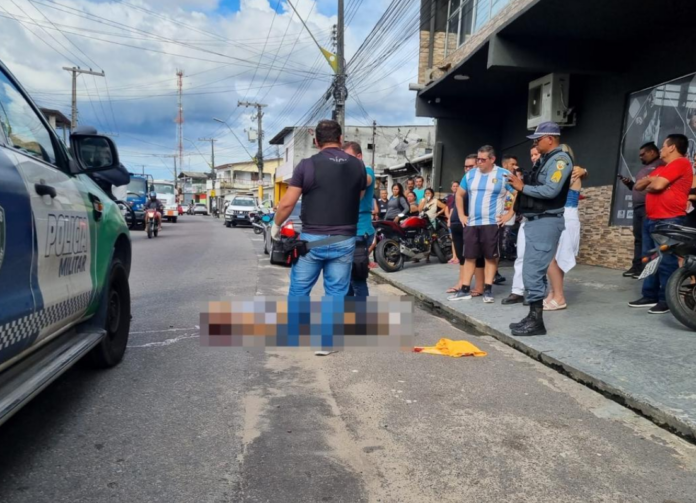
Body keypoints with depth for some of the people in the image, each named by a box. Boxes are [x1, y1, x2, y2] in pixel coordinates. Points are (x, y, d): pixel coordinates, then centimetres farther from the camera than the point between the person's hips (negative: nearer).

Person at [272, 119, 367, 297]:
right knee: (336, 295, 9)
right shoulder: (358, 166, 3)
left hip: (312, 239, -2)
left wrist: (276, 225, 10)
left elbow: (287, 203, -6)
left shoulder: (307, 165, -6)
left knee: (299, 291, 12)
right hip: (344, 241, 2)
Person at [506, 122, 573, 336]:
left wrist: (523, 187, -12)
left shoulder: (560, 159, -9)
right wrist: (521, 183, -1)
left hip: (546, 223, -10)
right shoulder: (544, 160, 19)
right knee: (532, 271, 12)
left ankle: (536, 321, -4)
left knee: (533, 272, -11)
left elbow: (550, 190, -22)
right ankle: (532, 317, 20)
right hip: (535, 221, 10)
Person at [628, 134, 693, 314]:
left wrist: (649, 184, 4)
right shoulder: (660, 168, 23)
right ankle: (650, 296, 16)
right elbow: (638, 186, 21)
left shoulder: (681, 163, -6)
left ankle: (667, 300, -4)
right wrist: (649, 179, 1)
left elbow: (658, 185, -17)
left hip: (668, 220, -10)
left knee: (666, 261, -8)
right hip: (651, 219, 10)